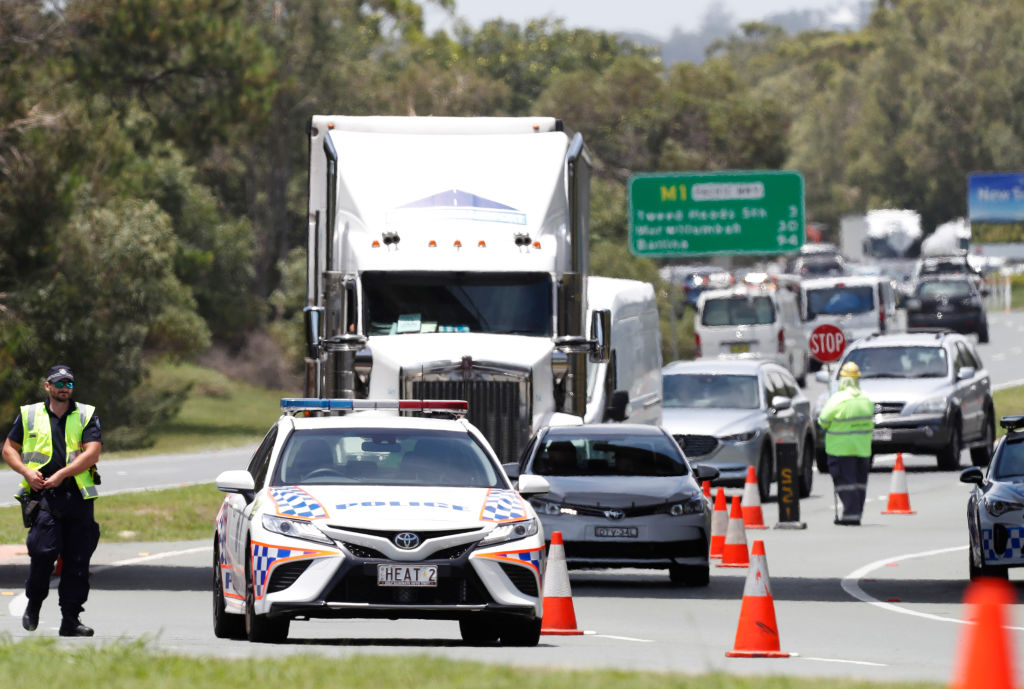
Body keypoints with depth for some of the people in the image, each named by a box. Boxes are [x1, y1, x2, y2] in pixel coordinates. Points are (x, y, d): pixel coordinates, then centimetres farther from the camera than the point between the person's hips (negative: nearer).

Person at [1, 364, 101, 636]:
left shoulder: (86, 415, 9)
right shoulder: (29, 415, 12)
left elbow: (92, 452, -2)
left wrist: (61, 474, -13)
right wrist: (27, 471, -3)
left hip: (78, 497, 1)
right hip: (42, 495, -1)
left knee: (78, 559, -1)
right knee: (43, 551, -17)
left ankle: (70, 620, 6)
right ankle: (33, 604, 7)